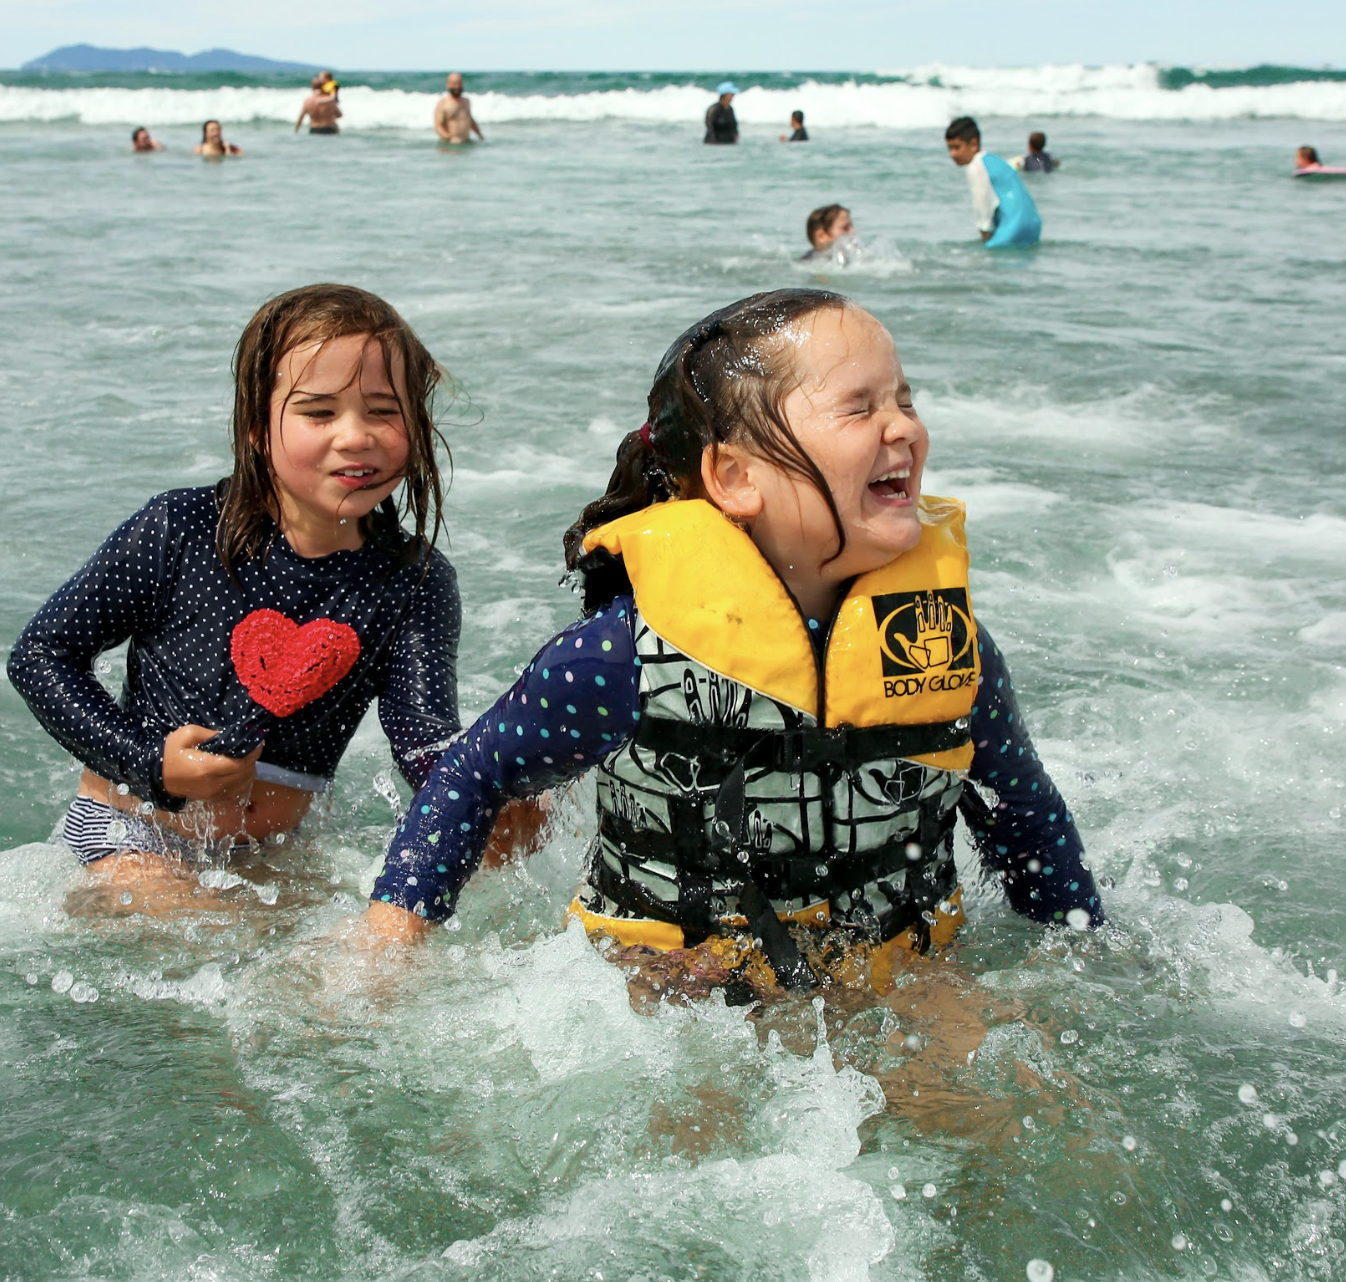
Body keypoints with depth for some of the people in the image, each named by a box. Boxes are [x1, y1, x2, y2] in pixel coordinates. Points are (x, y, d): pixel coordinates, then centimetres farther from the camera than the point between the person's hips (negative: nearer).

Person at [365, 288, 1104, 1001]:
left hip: (898, 989, 2)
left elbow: (1026, 819, 12)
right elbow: (474, 778, -1)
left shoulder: (947, 640, -5)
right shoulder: (625, 657, -17)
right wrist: (390, 937, -9)